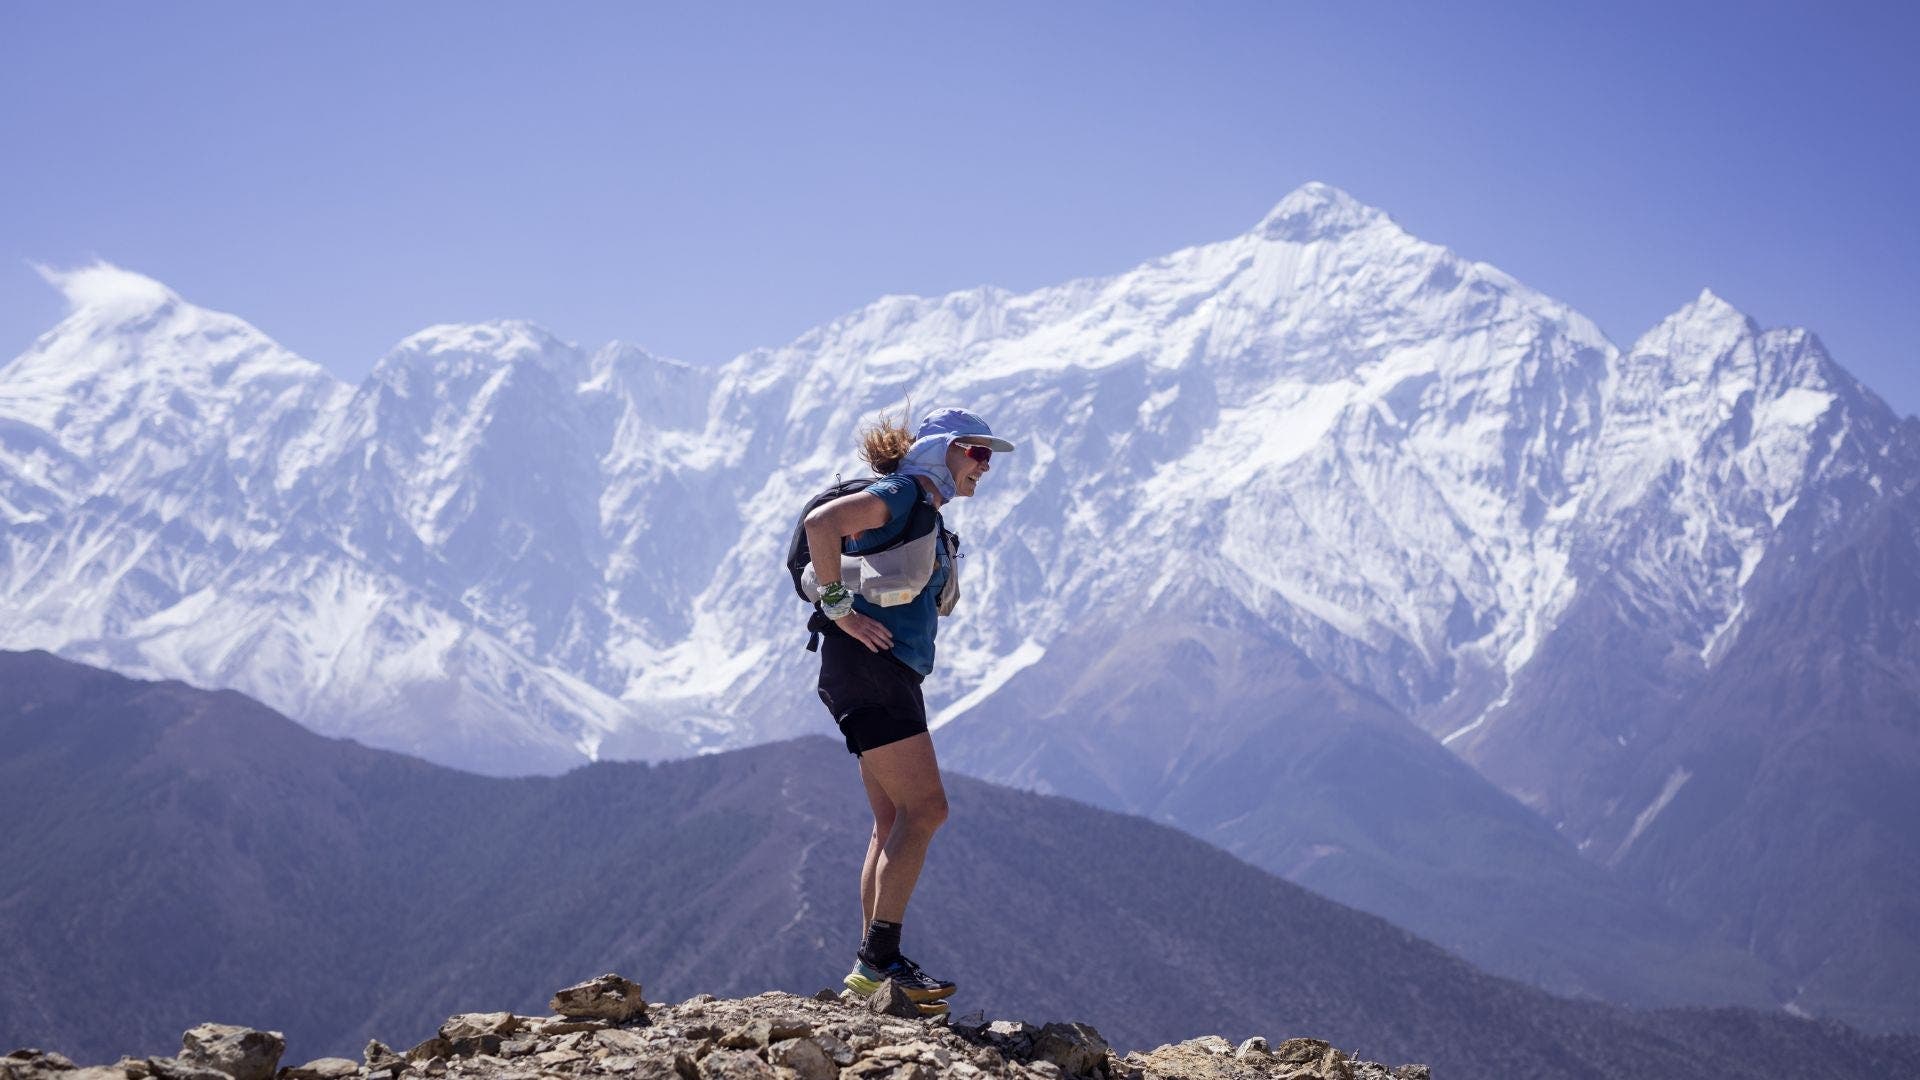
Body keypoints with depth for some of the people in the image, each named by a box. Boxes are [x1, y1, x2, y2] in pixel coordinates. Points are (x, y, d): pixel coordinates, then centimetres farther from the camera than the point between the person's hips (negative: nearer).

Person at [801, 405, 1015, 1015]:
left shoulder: (930, 521, 24)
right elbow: (821, 522, -22)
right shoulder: (900, 496, -6)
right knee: (925, 809, -15)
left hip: (894, 677, 10)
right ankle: (880, 960, -16)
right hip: (865, 667, -10)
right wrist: (839, 608, -21)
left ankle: (872, 969, 7)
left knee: (895, 824, 7)